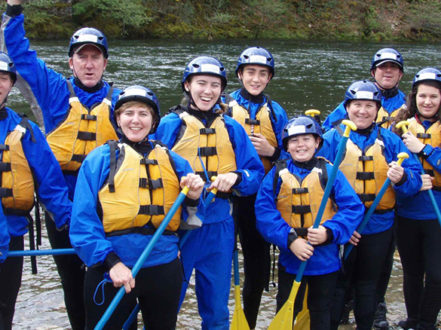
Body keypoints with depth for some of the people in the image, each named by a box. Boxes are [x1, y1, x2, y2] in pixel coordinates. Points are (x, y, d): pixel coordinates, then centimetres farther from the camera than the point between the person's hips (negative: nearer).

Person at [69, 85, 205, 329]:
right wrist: (110, 261, -18)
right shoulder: (99, 160, -1)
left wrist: (193, 199, -9)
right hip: (110, 272, -3)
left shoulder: (173, 162, 8)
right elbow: (83, 221, -7)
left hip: (163, 270, 3)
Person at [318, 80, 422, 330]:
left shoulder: (390, 140, 3)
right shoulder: (332, 138, -4)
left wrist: (402, 178, -25)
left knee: (368, 285, 15)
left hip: (378, 227, 3)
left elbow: (415, 182, -1)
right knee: (337, 283, 5)